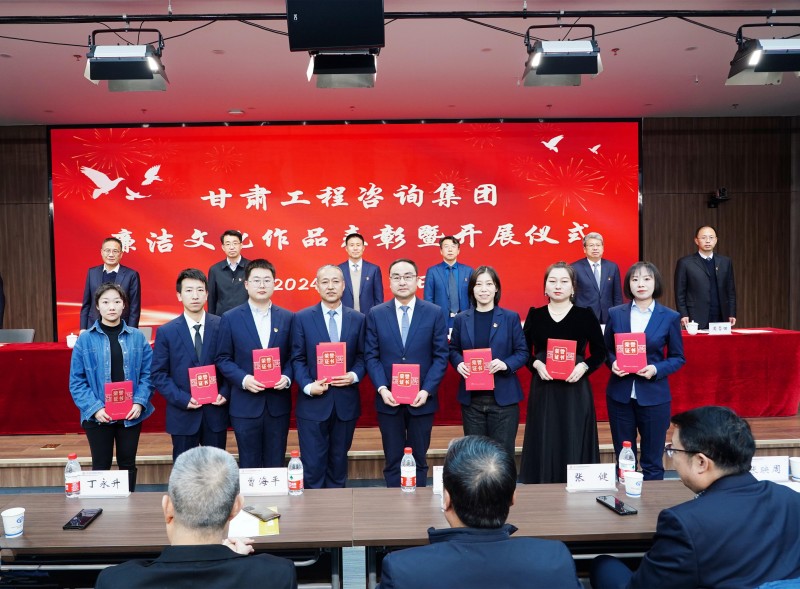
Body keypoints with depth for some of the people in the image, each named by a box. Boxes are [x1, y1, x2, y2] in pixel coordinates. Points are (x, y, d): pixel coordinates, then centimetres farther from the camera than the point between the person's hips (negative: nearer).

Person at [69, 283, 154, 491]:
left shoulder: (137, 337, -1)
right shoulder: (85, 339, -5)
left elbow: (147, 374, 0)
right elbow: (76, 381, -4)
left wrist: (139, 402, -14)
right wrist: (94, 408, -15)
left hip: (131, 414, 1)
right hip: (98, 415, -1)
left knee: (128, 463, 15)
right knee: (101, 465, 11)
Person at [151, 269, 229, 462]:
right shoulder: (166, 332, -1)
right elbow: (159, 374, -2)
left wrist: (225, 393, -10)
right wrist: (182, 399, -12)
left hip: (216, 412, 1)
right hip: (183, 414, 0)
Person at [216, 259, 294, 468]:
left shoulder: (287, 317, 5)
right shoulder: (231, 318, 0)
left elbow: (293, 355, 8)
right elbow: (223, 358, 0)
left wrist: (287, 377, -11)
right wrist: (243, 379, -15)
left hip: (278, 404, 2)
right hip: (246, 404, -1)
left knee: (275, 465, 10)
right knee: (249, 466, 9)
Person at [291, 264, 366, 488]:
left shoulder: (358, 319, 5)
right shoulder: (302, 318, 0)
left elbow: (362, 356, 7)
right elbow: (298, 359, -1)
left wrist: (354, 375, -12)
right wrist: (308, 385, -15)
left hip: (346, 402, 2)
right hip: (313, 402, -2)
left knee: (339, 461, 14)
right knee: (313, 465, 3)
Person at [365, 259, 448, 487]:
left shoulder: (435, 313, 0)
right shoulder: (376, 314, 2)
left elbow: (441, 356, -2)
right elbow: (371, 356, 0)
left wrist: (426, 390, -12)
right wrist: (382, 389, -12)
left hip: (421, 399, 0)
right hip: (388, 399, 1)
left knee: (418, 459, 11)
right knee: (393, 460, 10)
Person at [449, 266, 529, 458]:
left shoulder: (510, 318, 1)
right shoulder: (461, 319, 6)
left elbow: (523, 352, 1)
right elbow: (453, 349, 12)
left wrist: (505, 364, -19)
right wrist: (459, 363, -11)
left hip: (503, 398, -2)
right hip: (471, 399, 2)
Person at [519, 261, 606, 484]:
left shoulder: (585, 315, 2)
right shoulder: (534, 315, 6)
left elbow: (600, 352, 5)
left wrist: (583, 366, -13)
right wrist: (537, 364, -12)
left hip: (575, 391, -1)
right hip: (543, 389, 1)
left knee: (574, 444, 2)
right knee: (543, 445, 4)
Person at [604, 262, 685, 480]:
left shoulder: (670, 317, -2)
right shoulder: (615, 314, 2)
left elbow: (678, 357, 3)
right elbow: (606, 349, 10)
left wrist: (656, 369, -15)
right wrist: (612, 363, -11)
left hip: (653, 396, -1)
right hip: (620, 394, 2)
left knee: (652, 461, 8)